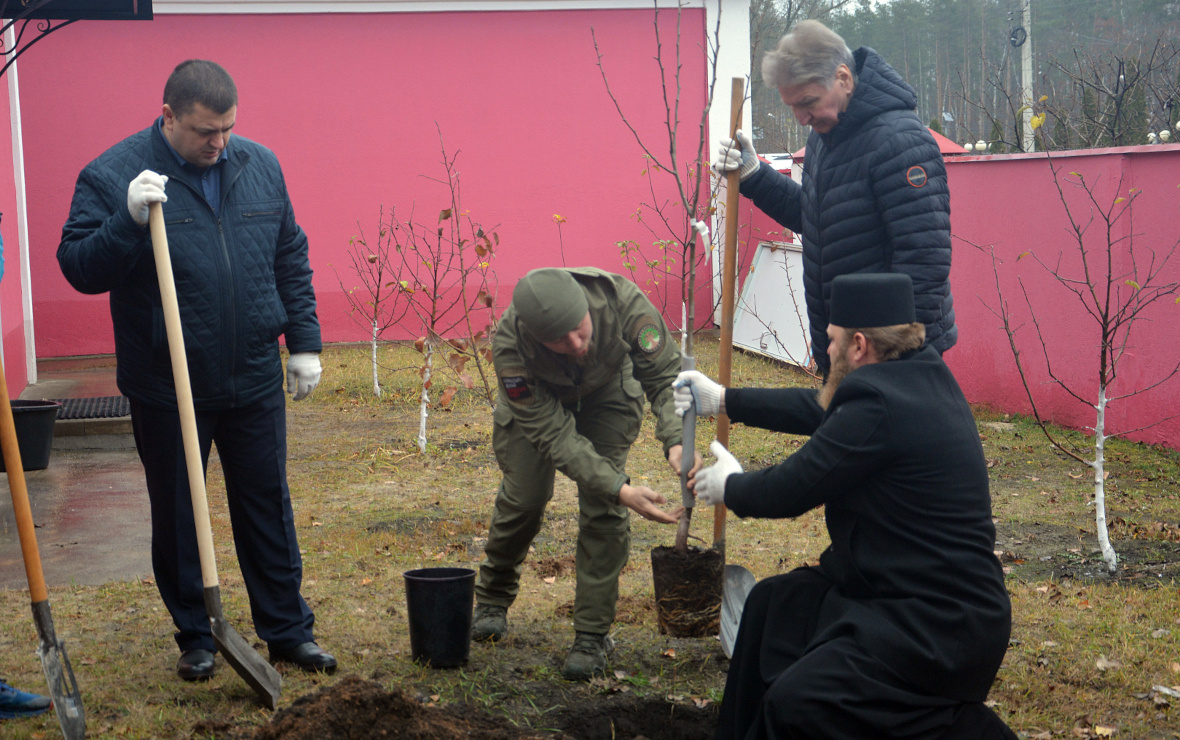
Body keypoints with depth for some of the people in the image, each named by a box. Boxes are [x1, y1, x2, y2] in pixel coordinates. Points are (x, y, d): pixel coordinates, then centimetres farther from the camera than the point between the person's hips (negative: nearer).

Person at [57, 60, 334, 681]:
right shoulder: (111, 176, -9)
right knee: (177, 517, 9)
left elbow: (290, 260, 11)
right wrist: (129, 221, -28)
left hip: (254, 381, 3)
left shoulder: (260, 167, 4)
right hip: (166, 390, -3)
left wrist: (304, 344, 9)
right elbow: (79, 268, -13)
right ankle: (194, 639, 24)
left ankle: (288, 630, 23)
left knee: (267, 508, 11)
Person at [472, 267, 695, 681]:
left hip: (608, 391, 1)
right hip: (537, 400, 0)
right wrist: (620, 489, -47)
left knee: (602, 508, -13)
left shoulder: (623, 301, -41)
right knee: (524, 498, -3)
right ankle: (493, 600, 27)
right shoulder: (509, 349, -40)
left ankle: (592, 635, -4)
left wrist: (676, 440, -49)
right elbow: (554, 435, -37)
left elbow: (665, 374, -30)